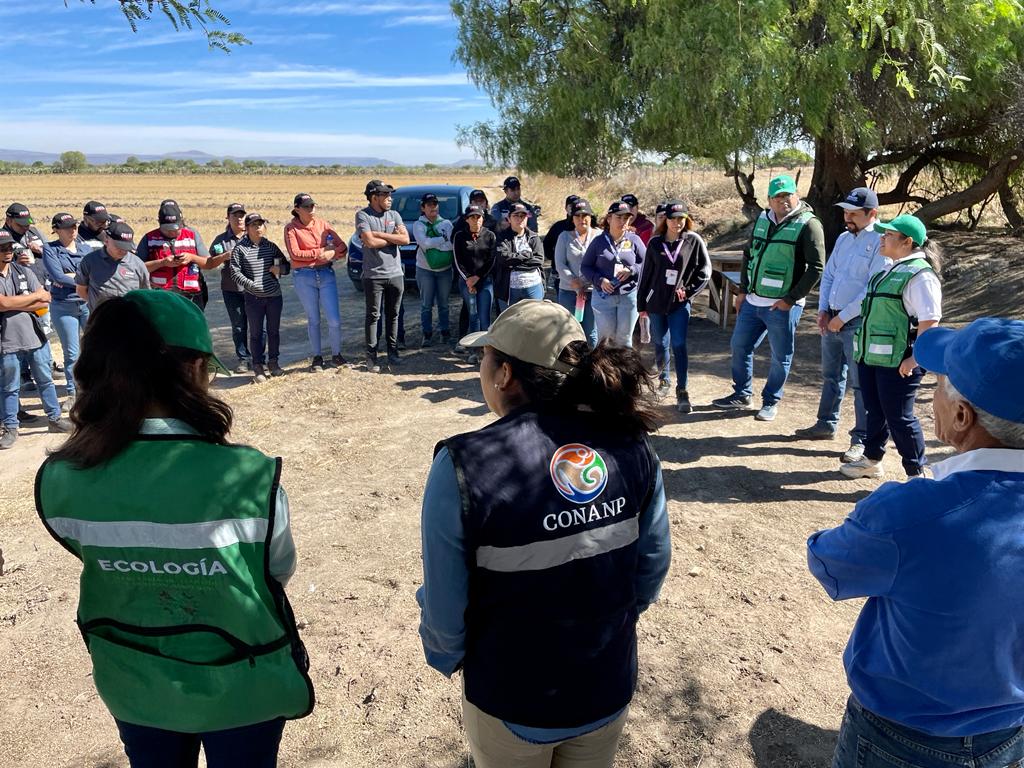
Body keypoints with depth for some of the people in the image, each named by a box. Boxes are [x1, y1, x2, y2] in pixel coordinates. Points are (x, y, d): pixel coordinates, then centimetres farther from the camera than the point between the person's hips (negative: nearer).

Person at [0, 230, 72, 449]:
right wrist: (36, 295, -10)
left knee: (45, 380, 14)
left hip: (35, 337, 4)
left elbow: (44, 304, -2)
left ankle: (55, 418, 27)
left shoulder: (25, 272, 6)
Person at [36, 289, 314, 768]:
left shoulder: (58, 481, -20)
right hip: (240, 688, -2)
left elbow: (96, 557, -1)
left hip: (132, 686, 3)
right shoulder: (247, 478, -31)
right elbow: (280, 571, -12)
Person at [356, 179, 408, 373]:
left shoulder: (394, 215, 9)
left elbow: (405, 239, -4)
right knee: (373, 316, 1)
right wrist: (393, 238, -5)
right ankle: (371, 357, 7)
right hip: (374, 275, -4)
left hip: (396, 273, 4)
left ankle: (392, 352, 20)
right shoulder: (363, 216, -4)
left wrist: (379, 234, -10)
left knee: (393, 315, 10)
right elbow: (370, 242, -17)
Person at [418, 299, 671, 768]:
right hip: (611, 689, 3)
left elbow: (446, 605, -18)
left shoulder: (464, 466, -26)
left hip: (512, 704, -3)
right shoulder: (630, 444, -14)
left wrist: (445, 657, 4)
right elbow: (653, 566, -4)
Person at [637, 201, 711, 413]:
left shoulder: (694, 241, -2)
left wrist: (688, 290, -8)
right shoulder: (655, 242, 2)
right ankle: (663, 378, 37)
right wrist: (641, 304, 7)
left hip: (680, 304, -2)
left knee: (679, 345, -10)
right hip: (656, 302, 3)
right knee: (660, 344, 14)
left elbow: (704, 270, 2)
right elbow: (646, 274, 6)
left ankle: (682, 392, -6)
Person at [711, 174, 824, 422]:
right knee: (739, 346, 13)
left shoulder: (808, 224, -10)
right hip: (752, 301, 6)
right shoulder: (762, 220, 9)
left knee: (781, 357, 6)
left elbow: (816, 267, -13)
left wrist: (791, 299, -16)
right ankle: (741, 395, 29)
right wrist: (743, 290, 13)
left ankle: (771, 402, 22)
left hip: (782, 306, -6)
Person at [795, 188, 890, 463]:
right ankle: (826, 425, 33)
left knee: (860, 383, -1)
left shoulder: (880, 243, -12)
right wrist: (823, 310, 4)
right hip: (832, 319, 8)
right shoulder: (843, 239, 12)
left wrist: (842, 317, -15)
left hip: (859, 322, -8)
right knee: (831, 376, 19)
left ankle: (862, 440, 7)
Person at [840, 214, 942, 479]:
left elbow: (930, 321, -20)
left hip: (897, 362, -9)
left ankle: (917, 474, 13)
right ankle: (871, 461, 34)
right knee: (875, 412, 19)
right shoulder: (890, 271, 15)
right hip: (870, 356, 9)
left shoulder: (920, 274, -14)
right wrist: (863, 348, 21)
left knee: (899, 417, 0)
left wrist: (913, 359, -23)